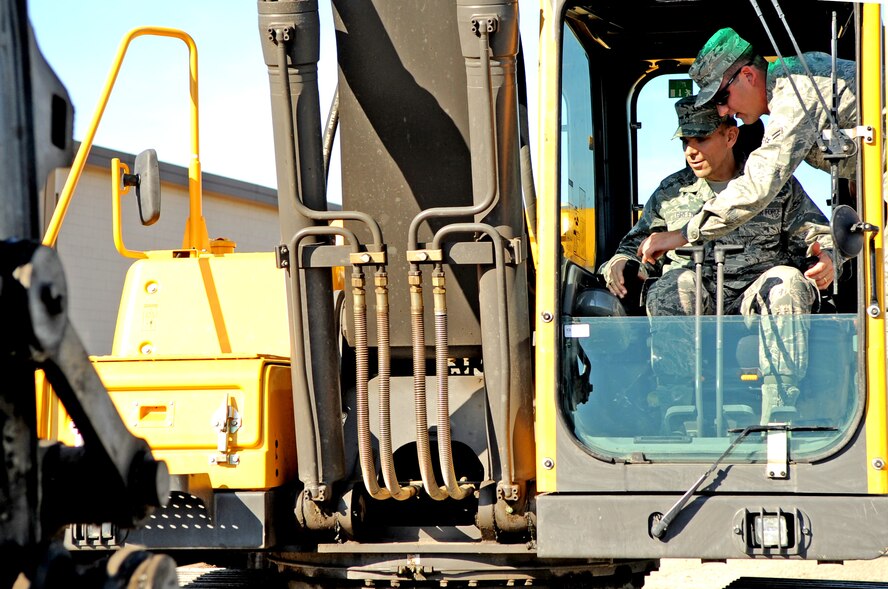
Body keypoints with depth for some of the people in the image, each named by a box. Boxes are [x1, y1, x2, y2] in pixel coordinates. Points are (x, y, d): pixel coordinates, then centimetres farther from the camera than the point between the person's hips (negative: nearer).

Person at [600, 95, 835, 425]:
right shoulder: (670, 193, 23)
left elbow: (818, 235, 14)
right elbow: (638, 244, 24)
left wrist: (827, 258, -10)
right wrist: (619, 263, 0)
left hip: (755, 297, 0)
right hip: (696, 302, 0)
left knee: (787, 283, -35)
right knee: (673, 288, -35)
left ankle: (776, 411, -37)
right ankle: (677, 399, -34)